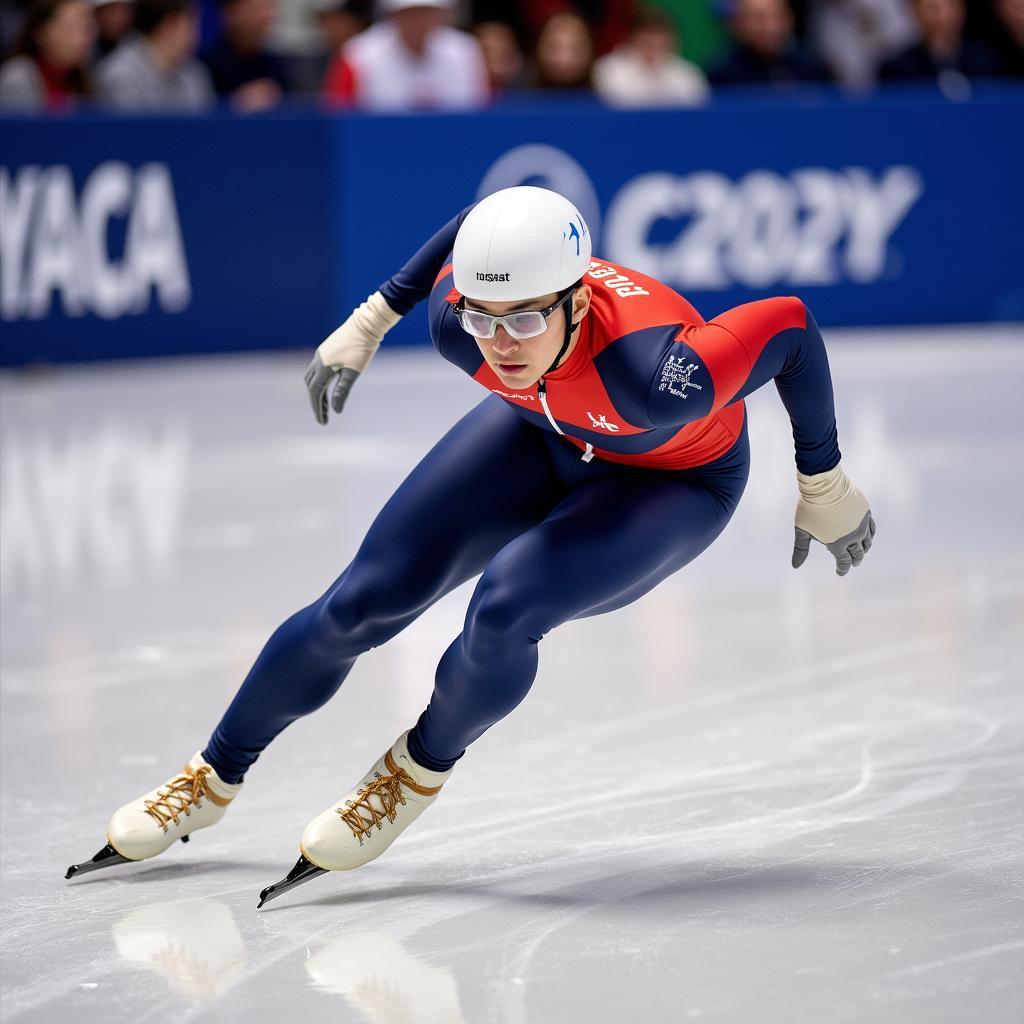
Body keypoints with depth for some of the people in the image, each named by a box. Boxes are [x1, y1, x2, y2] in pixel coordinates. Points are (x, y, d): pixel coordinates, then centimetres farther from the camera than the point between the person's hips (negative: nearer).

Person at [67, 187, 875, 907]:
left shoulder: (655, 375, -45)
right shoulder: (459, 318, -30)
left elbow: (792, 328, -30)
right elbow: (485, 221, -8)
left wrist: (823, 485, -17)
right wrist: (372, 319, 1)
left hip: (674, 481, -4)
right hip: (544, 433, 4)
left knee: (503, 611, -29)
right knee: (357, 607, 0)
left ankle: (417, 776, 2)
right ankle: (215, 778, 23)